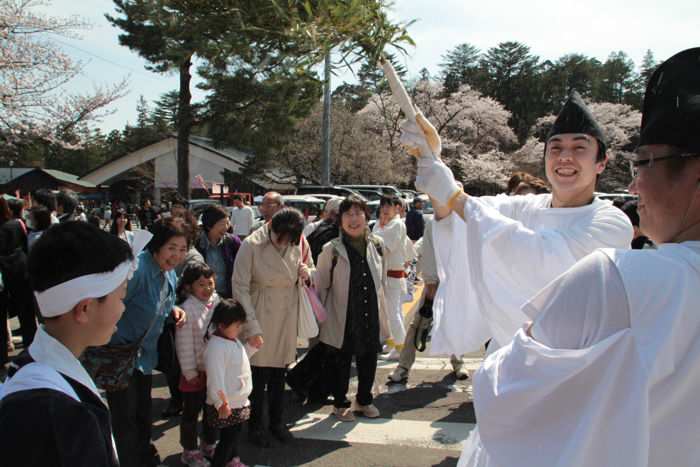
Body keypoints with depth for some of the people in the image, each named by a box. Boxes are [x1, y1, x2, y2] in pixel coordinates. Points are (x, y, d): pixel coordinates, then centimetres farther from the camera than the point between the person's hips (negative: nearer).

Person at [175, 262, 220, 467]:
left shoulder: (217, 301, -1)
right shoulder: (187, 309, -20)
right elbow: (185, 346, -17)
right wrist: (190, 372, -14)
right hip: (197, 372, -6)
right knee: (191, 412, 10)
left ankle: (209, 445, 39)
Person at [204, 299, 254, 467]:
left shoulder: (234, 340, 7)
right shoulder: (216, 347, -26)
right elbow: (215, 379, -28)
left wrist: (253, 345, 12)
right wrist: (221, 403, -28)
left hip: (238, 402, 10)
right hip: (226, 406, -10)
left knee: (235, 434, 24)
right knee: (227, 438, -1)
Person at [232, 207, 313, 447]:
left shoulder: (300, 243, -5)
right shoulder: (252, 245, -17)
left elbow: (311, 269, 12)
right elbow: (240, 287, -15)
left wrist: (308, 272, -14)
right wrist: (252, 326, -18)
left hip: (287, 316, 4)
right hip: (260, 316, -3)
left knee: (279, 373, 16)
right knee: (259, 373, 6)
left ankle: (276, 421, 35)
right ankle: (255, 424, 27)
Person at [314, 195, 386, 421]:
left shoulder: (377, 245, 1)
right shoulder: (332, 249, -10)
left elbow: (382, 281, 10)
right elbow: (320, 286, -3)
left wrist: (384, 313, 11)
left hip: (371, 317, 3)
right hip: (342, 318, -3)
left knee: (369, 360, 15)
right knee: (341, 362, 10)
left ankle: (364, 400, 37)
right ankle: (340, 403, 31)